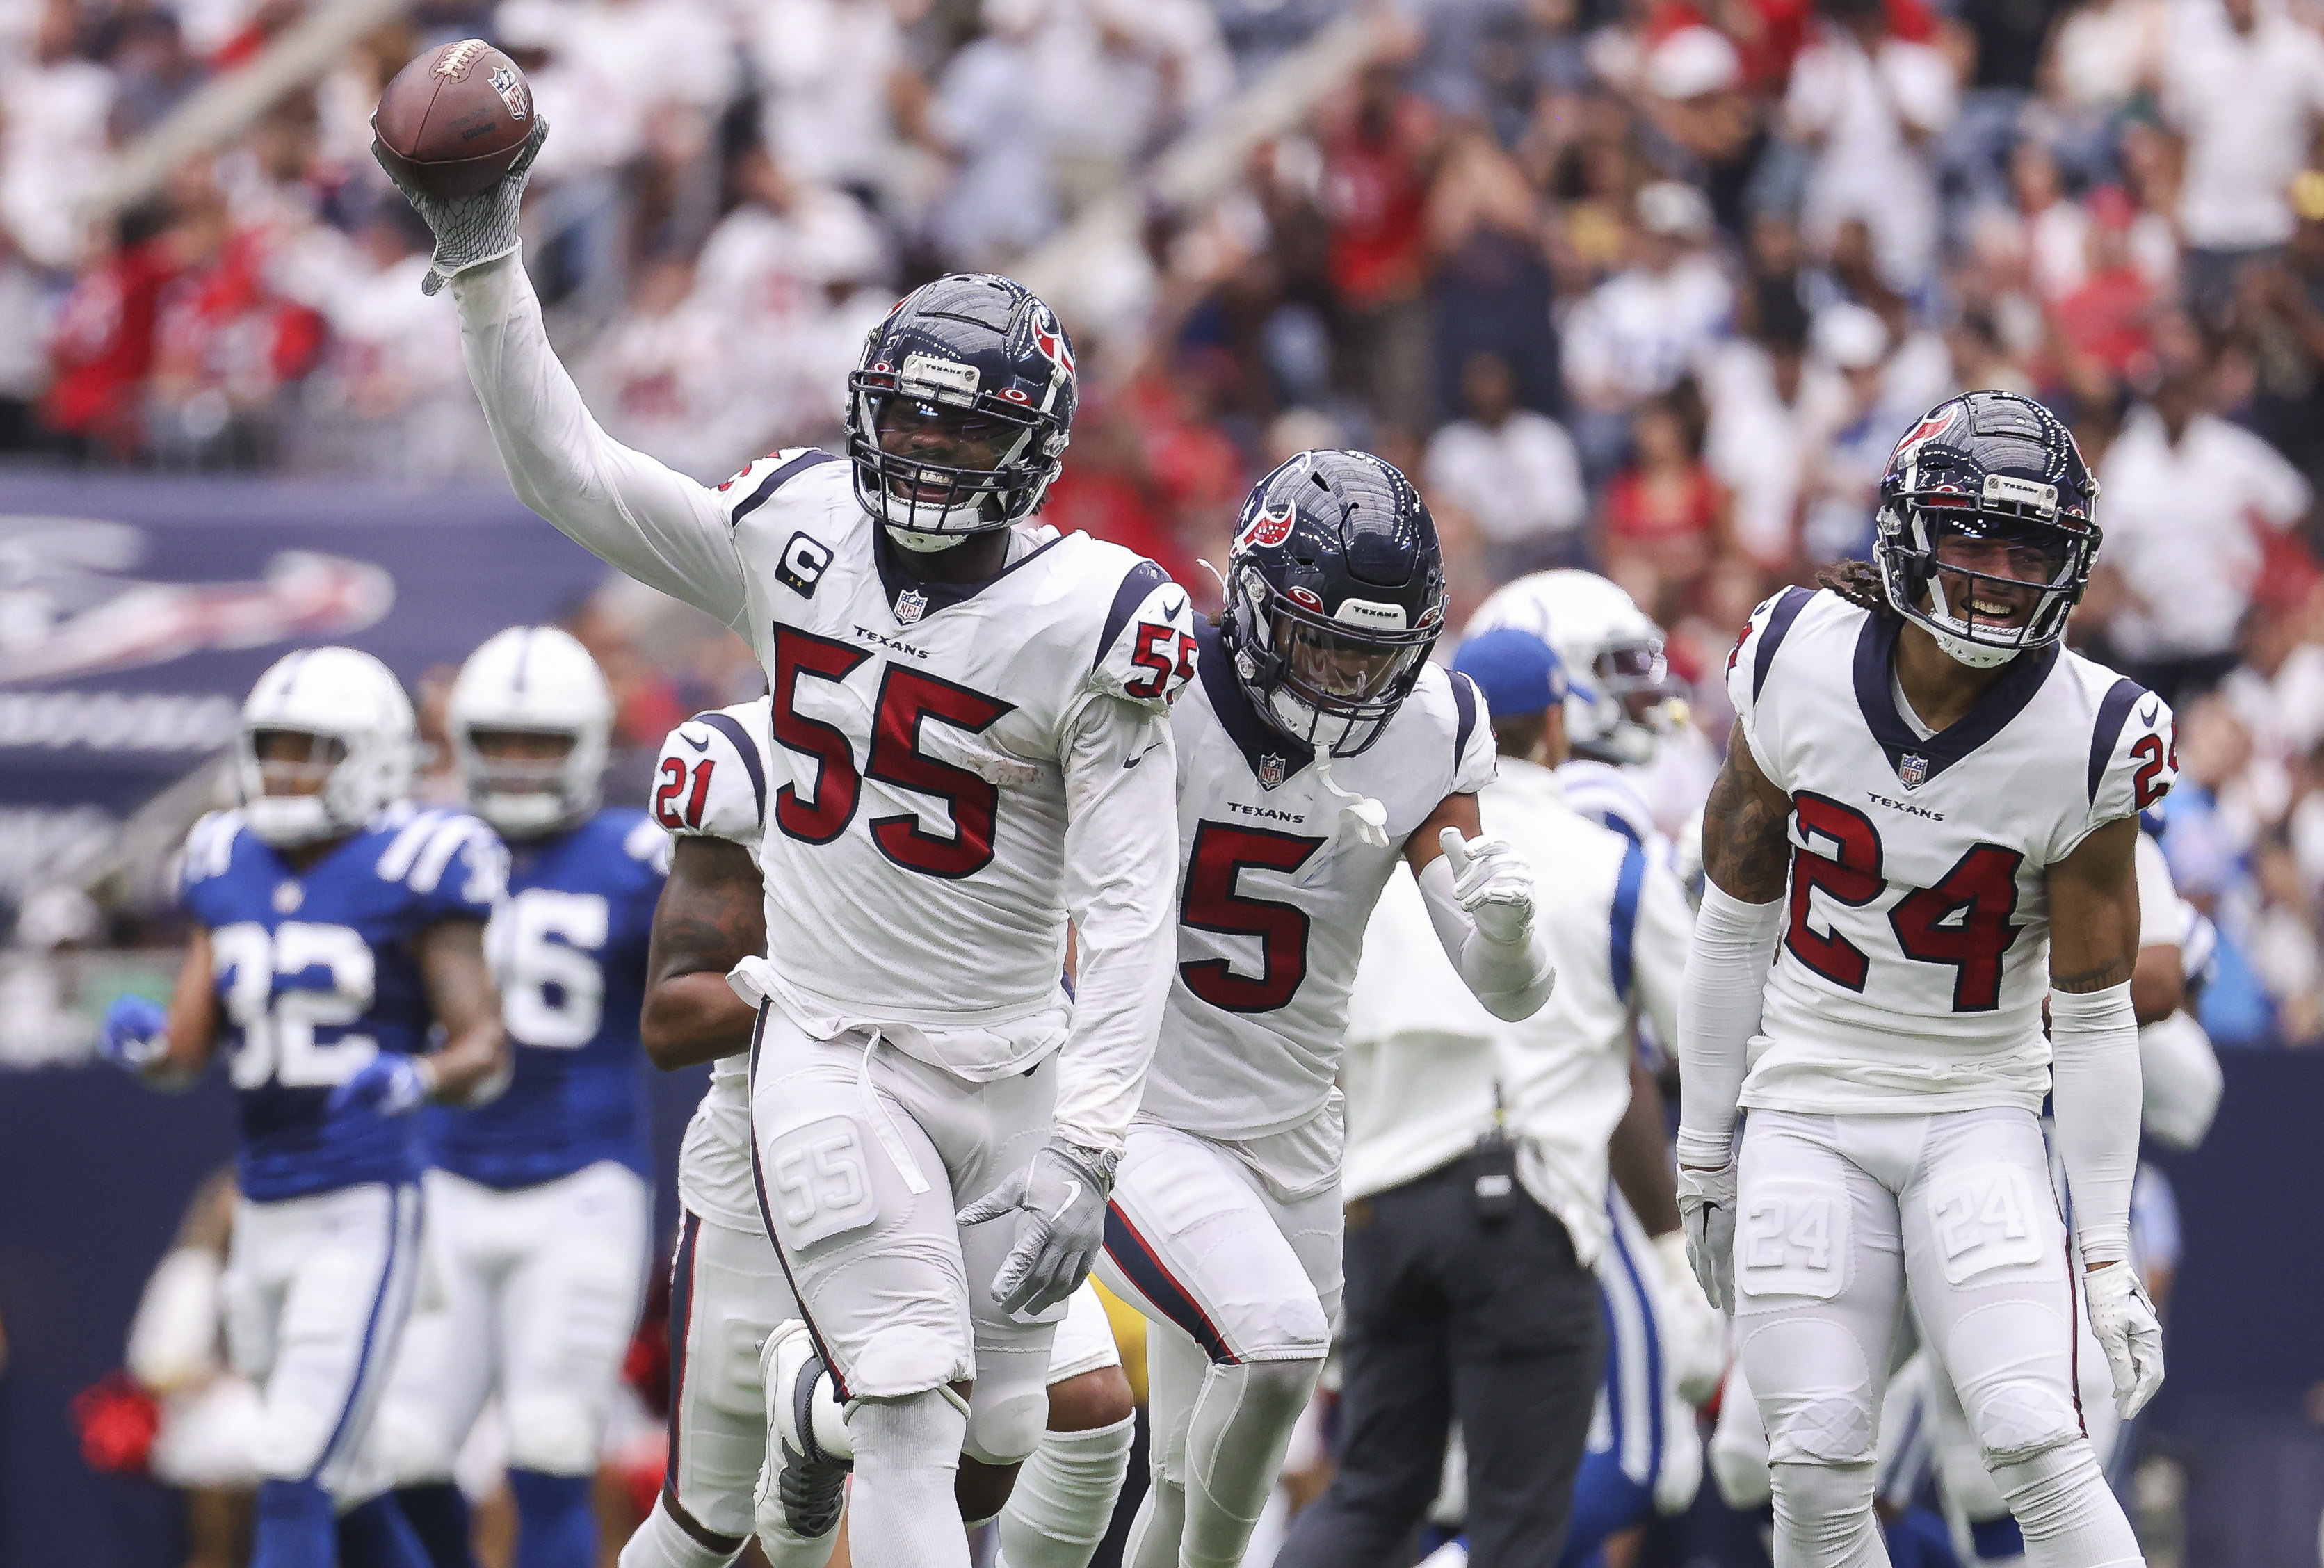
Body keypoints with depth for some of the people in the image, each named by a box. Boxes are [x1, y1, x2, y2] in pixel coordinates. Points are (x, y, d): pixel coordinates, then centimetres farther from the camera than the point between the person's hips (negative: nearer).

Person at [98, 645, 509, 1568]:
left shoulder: (409, 875, -7)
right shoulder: (231, 874, 10)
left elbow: (486, 1051, -7)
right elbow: (186, 1050, 11)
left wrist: (414, 1081, -27)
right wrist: (143, 1043, -12)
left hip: (364, 1214, -7)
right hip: (264, 1215, 7)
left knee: (295, 1488, -14)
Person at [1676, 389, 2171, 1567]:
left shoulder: (2085, 742, -13)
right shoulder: (1799, 668, -9)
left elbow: (2094, 1014, -5)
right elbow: (1734, 919, 5)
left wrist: (2105, 1249, -5)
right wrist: (1702, 1152, 10)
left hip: (1978, 1115, -1)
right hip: (1809, 1111, 1)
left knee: (2034, 1441, -17)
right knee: (1818, 1464, -8)